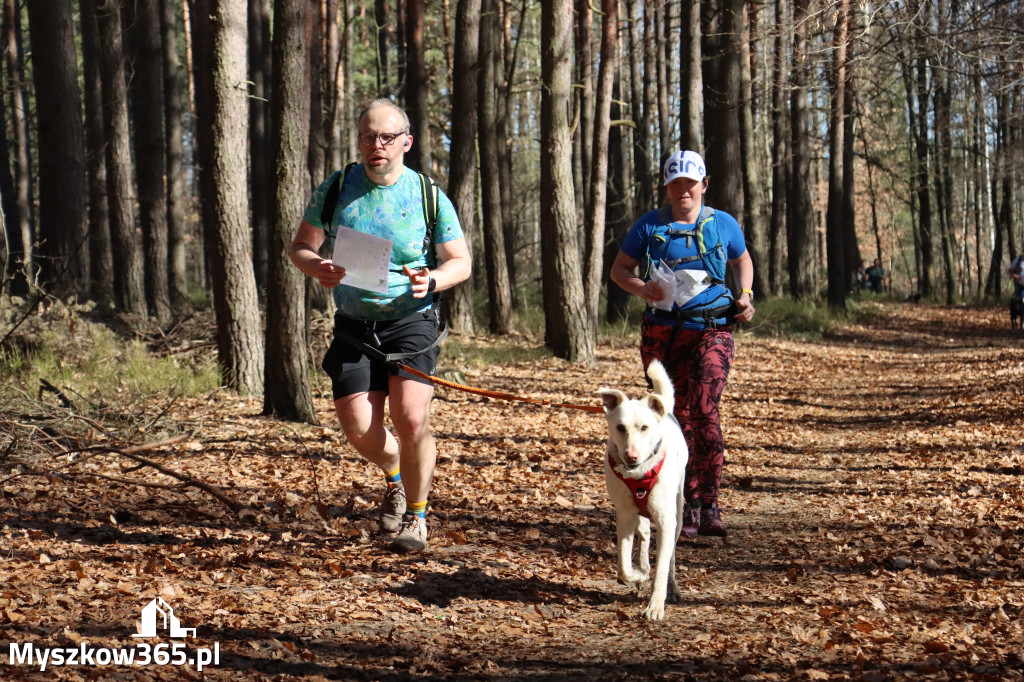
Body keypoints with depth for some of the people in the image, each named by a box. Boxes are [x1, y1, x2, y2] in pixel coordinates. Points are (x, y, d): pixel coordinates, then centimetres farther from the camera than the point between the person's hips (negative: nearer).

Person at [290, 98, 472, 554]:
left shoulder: (429, 196, -1)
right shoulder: (335, 189, 2)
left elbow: (460, 261, 5)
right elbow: (300, 247, 8)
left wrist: (432, 281, -18)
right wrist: (318, 269, -16)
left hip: (411, 320, -2)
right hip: (354, 325, 2)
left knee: (411, 419, -18)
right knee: (358, 428, -7)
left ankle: (416, 515, 5)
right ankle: (395, 478, 29)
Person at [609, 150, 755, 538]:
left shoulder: (723, 225, 6)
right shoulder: (650, 225, 4)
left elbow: (743, 261, 24)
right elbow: (618, 269, 8)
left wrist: (745, 296, 6)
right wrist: (641, 288, -13)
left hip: (711, 331, -1)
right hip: (662, 333, 1)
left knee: (704, 411, -18)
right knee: (677, 417, 3)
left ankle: (709, 508, -16)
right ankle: (689, 507, 13)